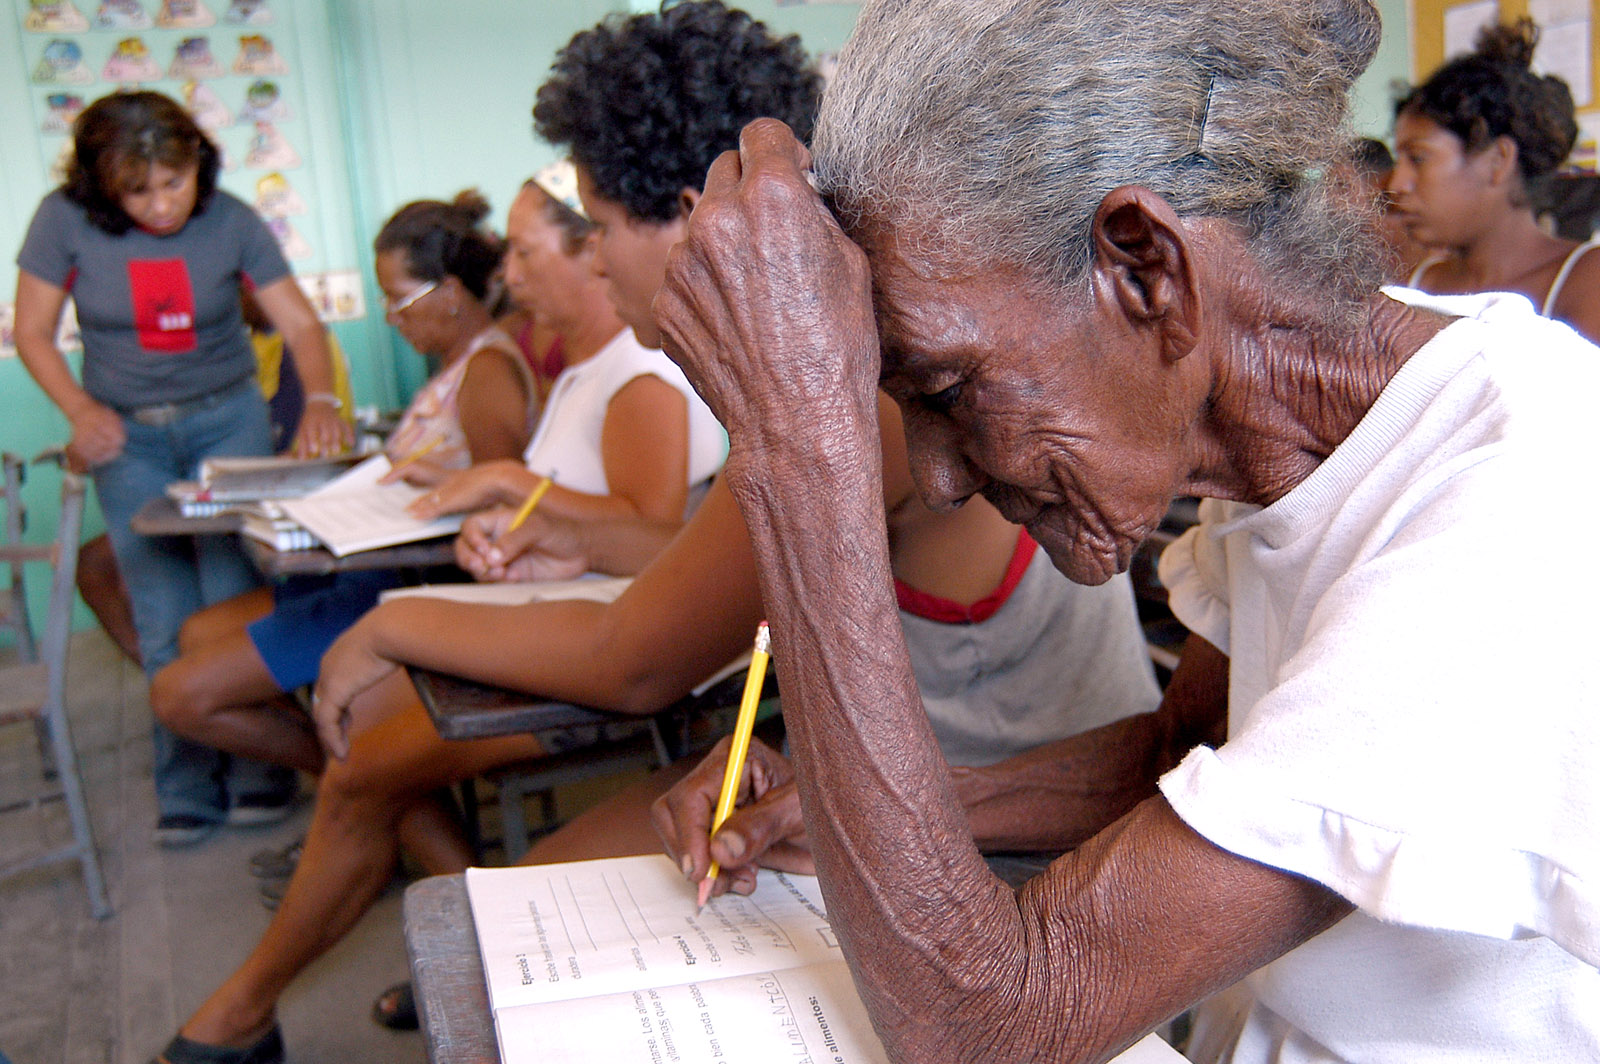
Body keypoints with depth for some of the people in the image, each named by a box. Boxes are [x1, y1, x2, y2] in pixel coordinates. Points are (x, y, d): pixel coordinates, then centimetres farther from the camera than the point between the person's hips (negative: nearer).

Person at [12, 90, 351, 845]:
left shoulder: (229, 222, -8)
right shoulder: (67, 221, -8)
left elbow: (299, 321, -8)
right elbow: (33, 334, -2)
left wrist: (320, 400, -27)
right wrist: (80, 409, -19)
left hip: (228, 419, 0)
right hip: (127, 434, 0)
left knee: (234, 600, -7)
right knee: (164, 623, -3)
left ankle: (253, 772, 4)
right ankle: (187, 792, 5)